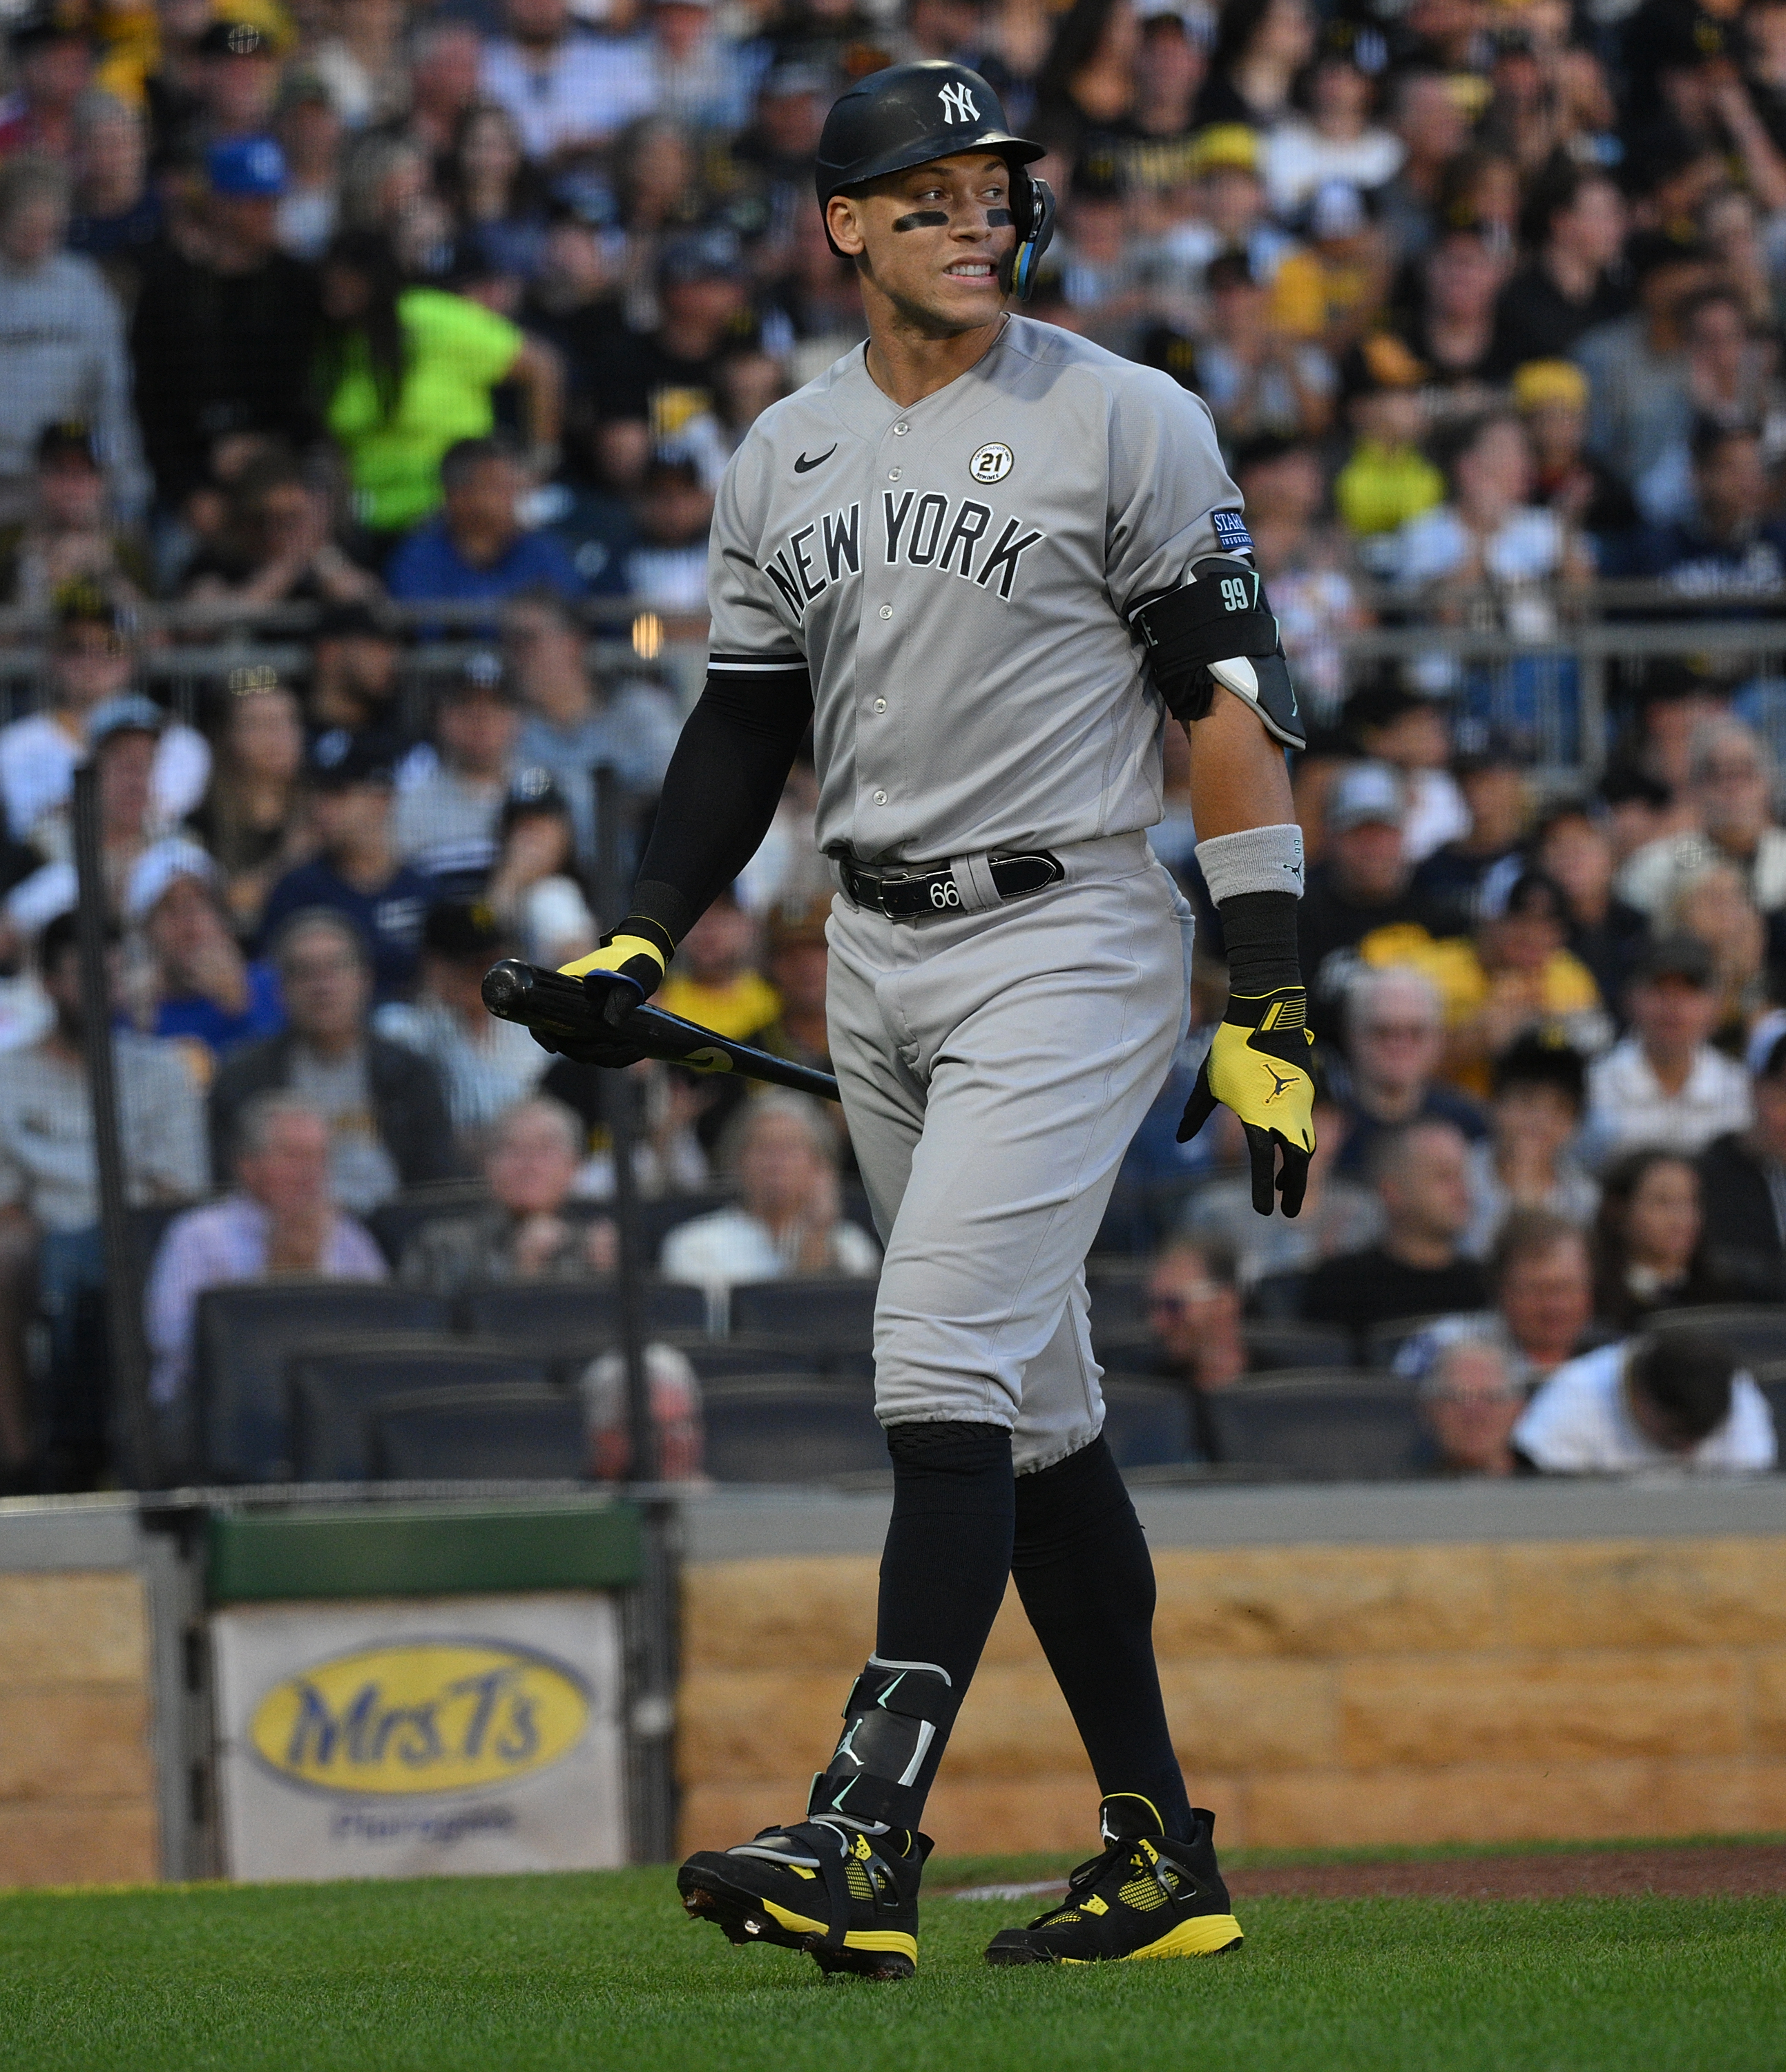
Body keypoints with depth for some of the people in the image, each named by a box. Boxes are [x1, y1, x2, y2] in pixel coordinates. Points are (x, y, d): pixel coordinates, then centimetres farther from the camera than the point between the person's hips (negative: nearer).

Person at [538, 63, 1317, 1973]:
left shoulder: (1121, 420, -6)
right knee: (1033, 1405, 9)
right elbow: (748, 725, 16)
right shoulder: (782, 456, 11)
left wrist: (1269, 999, -13)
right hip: (877, 958, 7)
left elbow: (1228, 702, -7)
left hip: (1065, 942, -7)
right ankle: (1159, 1856, 15)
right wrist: (639, 945, 2)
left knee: (946, 1368, -17)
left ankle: (866, 1837, -23)